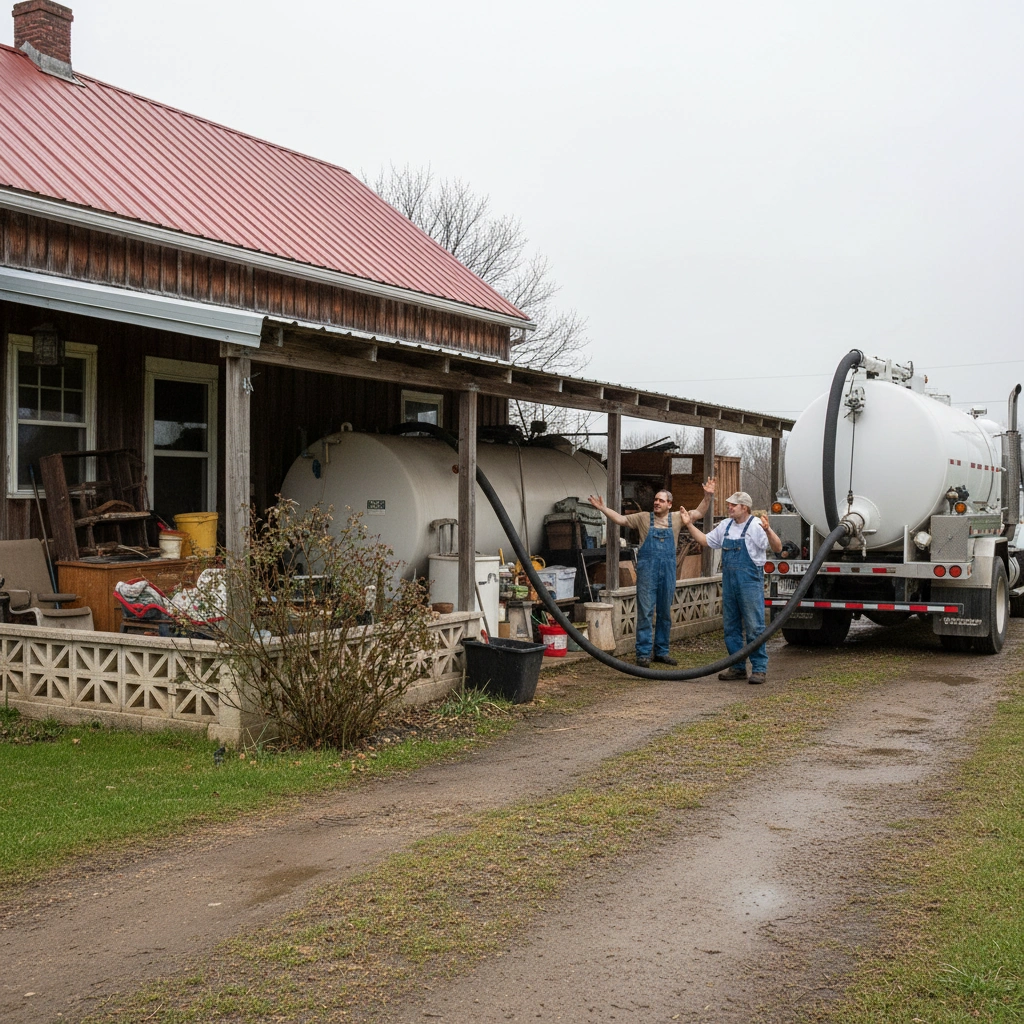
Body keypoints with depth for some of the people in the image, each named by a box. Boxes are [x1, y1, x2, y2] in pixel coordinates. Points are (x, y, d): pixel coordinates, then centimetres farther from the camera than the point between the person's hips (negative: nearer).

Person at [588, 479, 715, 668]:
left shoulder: (676, 518, 9)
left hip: (668, 572, 3)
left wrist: (707, 496, -3)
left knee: (665, 614, 10)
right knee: (645, 612, -2)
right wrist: (603, 508, -7)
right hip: (647, 572, -3)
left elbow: (699, 513, 10)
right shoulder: (643, 518, 5)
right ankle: (643, 654, 2)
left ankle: (661, 652, 21)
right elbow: (621, 519, 4)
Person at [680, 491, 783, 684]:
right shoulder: (725, 525, 12)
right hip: (729, 580, 7)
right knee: (731, 626, 12)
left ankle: (759, 668, 3)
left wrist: (768, 530, -33)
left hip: (750, 581, -7)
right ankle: (738, 668, 21)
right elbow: (705, 541, 22)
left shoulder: (756, 525, -8)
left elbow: (777, 548, -17)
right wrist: (689, 525, 15)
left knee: (754, 627, -4)